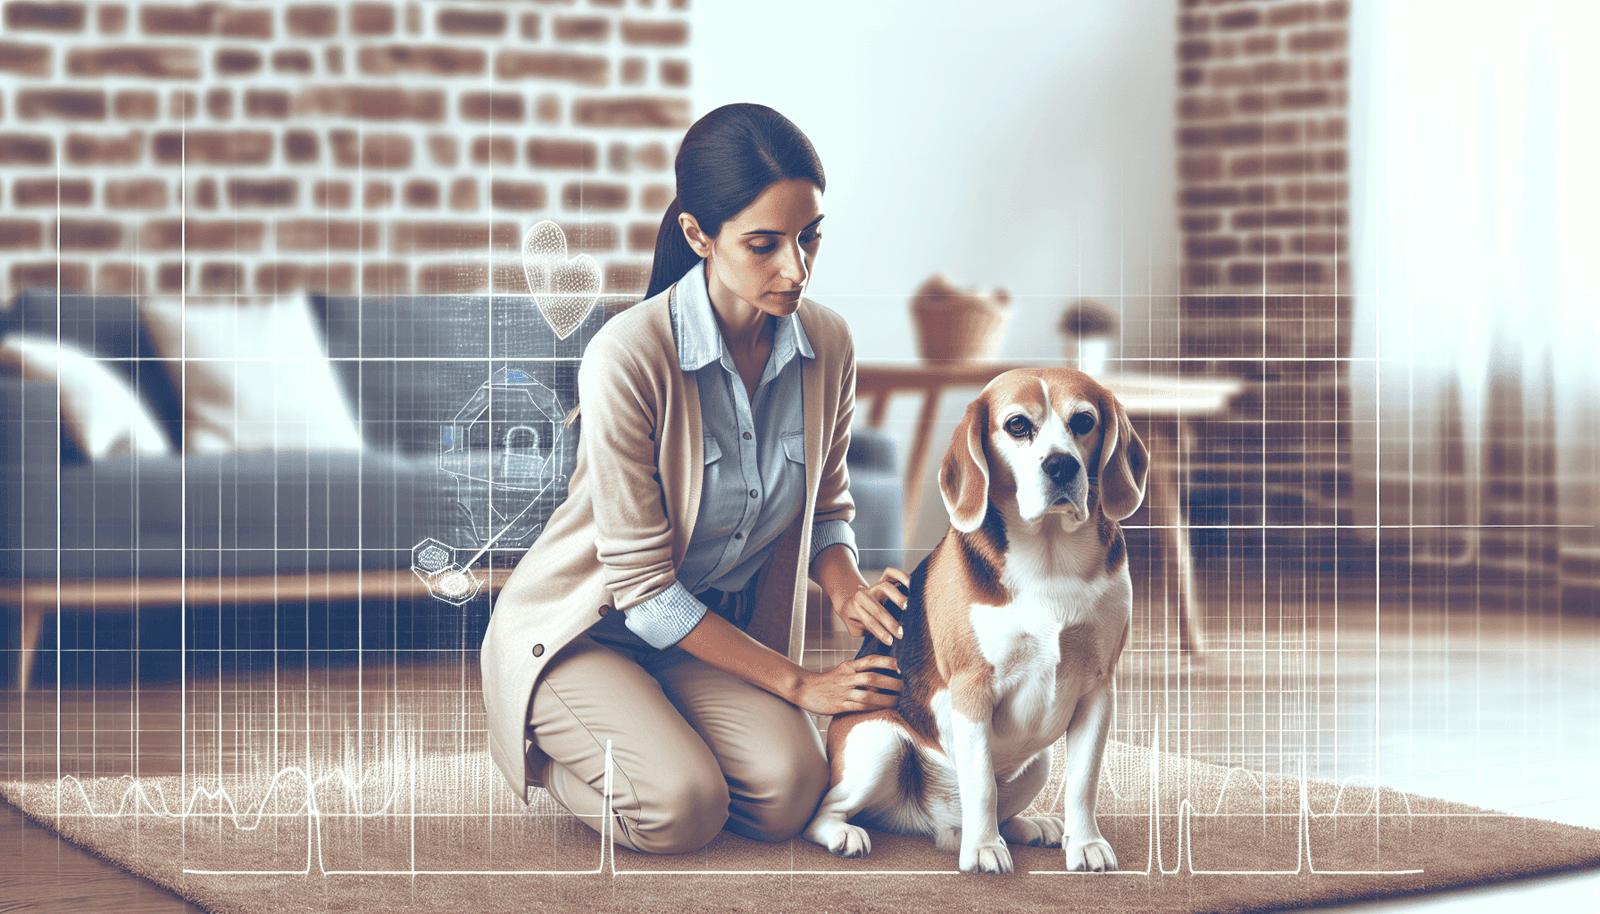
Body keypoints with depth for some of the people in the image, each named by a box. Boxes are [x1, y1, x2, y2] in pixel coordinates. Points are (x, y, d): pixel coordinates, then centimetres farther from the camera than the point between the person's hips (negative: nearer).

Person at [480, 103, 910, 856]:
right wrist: (797, 683, -20)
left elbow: (826, 507, 9)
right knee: (682, 809, -28)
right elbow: (642, 584, -22)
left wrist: (846, 588, -15)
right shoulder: (628, 357, -27)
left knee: (787, 793, -23)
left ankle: (659, 730, 10)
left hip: (714, 630, 5)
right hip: (582, 625, -4)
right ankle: (550, 749, 7)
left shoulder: (826, 346, -9)